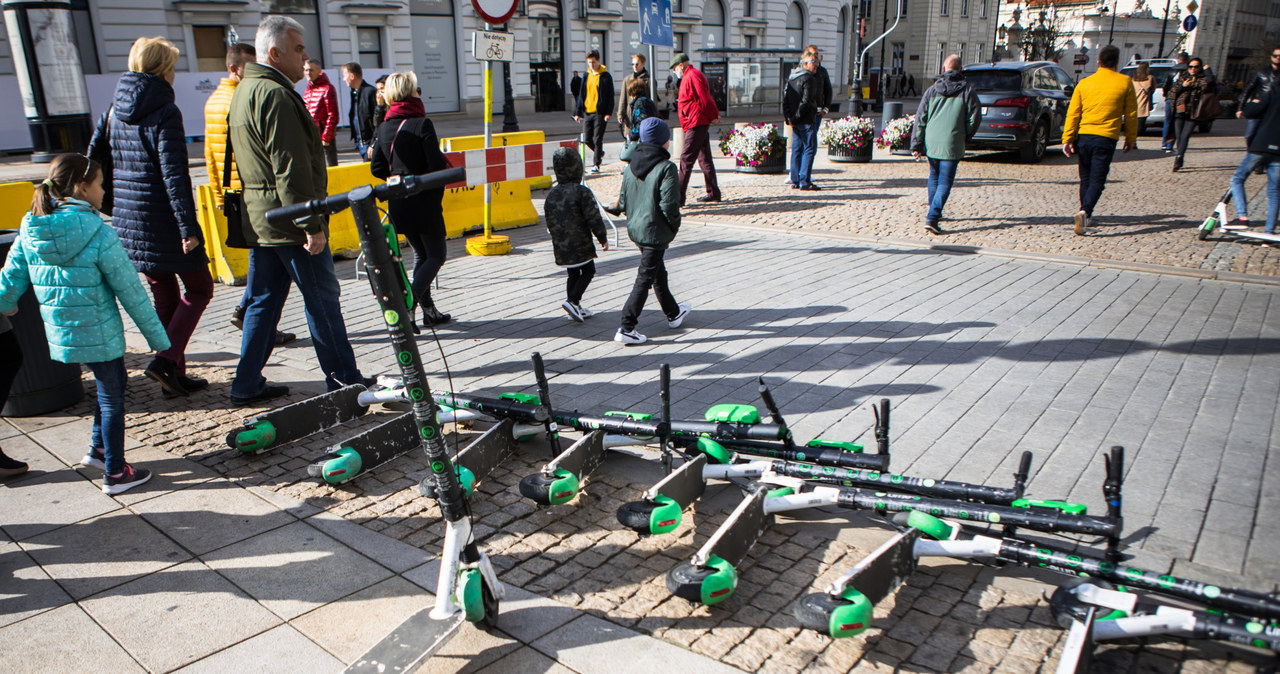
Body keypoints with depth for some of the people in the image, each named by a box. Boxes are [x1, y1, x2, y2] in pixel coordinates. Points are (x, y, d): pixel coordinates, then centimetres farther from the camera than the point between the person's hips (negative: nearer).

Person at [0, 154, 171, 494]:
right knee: (112, 396, 9)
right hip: (99, 335, -7)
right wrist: (157, 335, -7)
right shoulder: (99, 235, -20)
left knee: (112, 384, 26)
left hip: (60, 333, 7)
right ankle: (115, 473, 18)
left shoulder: (31, 230, -1)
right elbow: (130, 291, -16)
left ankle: (98, 449, 35)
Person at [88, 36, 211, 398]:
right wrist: (189, 227, -20)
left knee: (164, 296, 14)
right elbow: (174, 174, -19)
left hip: (128, 219, 8)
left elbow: (94, 158, 13)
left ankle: (174, 375, 19)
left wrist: (116, 205, 22)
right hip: (163, 221, -8)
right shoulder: (165, 112, -13)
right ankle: (166, 360, -6)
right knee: (198, 288, 6)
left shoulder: (115, 110, 11)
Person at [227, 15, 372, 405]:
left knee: (264, 301, 13)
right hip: (287, 220, -10)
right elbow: (291, 170, -22)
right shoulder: (275, 95, -16)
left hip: (258, 219, 10)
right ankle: (343, 379, 11)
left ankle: (247, 384, 18)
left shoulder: (245, 92, 17)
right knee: (322, 299, 1)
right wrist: (312, 225, -21)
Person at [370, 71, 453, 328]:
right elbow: (437, 165, -18)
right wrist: (437, 193, 0)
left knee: (420, 254, 17)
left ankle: (429, 312, 17)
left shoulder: (383, 128, 5)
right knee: (437, 255, 5)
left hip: (398, 204, 7)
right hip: (424, 203, -6)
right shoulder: (422, 124, -13)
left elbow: (377, 168, 6)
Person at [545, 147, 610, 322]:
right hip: (581, 245, -6)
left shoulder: (552, 194, 5)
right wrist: (603, 238, -3)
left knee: (573, 274, 17)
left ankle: (575, 307, 20)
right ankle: (572, 300, -7)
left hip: (561, 247, 6)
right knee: (588, 271, 8)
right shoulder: (581, 191, -14)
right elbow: (594, 218, -15)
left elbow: (549, 222, 13)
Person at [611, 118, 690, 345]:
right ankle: (627, 328, -2)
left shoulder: (631, 166, 4)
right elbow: (669, 204, -22)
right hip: (656, 231, -8)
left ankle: (673, 313, 42)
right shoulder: (666, 167, -17)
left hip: (635, 229, 8)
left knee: (658, 272, 23)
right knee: (645, 279, -2)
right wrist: (674, 224, -5)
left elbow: (623, 200, 7)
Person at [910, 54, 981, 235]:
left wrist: (916, 145, 3)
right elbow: (975, 117, -2)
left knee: (934, 177, 22)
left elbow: (920, 118, 2)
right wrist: (965, 136, 15)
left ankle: (934, 212, 32)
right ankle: (932, 218, -14)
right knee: (945, 182, -1)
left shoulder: (932, 90, 5)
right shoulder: (967, 90, -2)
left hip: (931, 143, 3)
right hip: (951, 145, -3)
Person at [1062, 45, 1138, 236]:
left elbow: (1073, 113, 2)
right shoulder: (1125, 82, 1)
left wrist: (1067, 139, 3)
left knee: (1085, 178, 16)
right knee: (1097, 181, -3)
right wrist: (1131, 139, 15)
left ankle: (1085, 215, 25)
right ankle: (1084, 211, -25)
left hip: (1084, 135, 3)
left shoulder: (1084, 83, 6)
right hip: (1106, 137, -3)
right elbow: (1131, 114, 6)